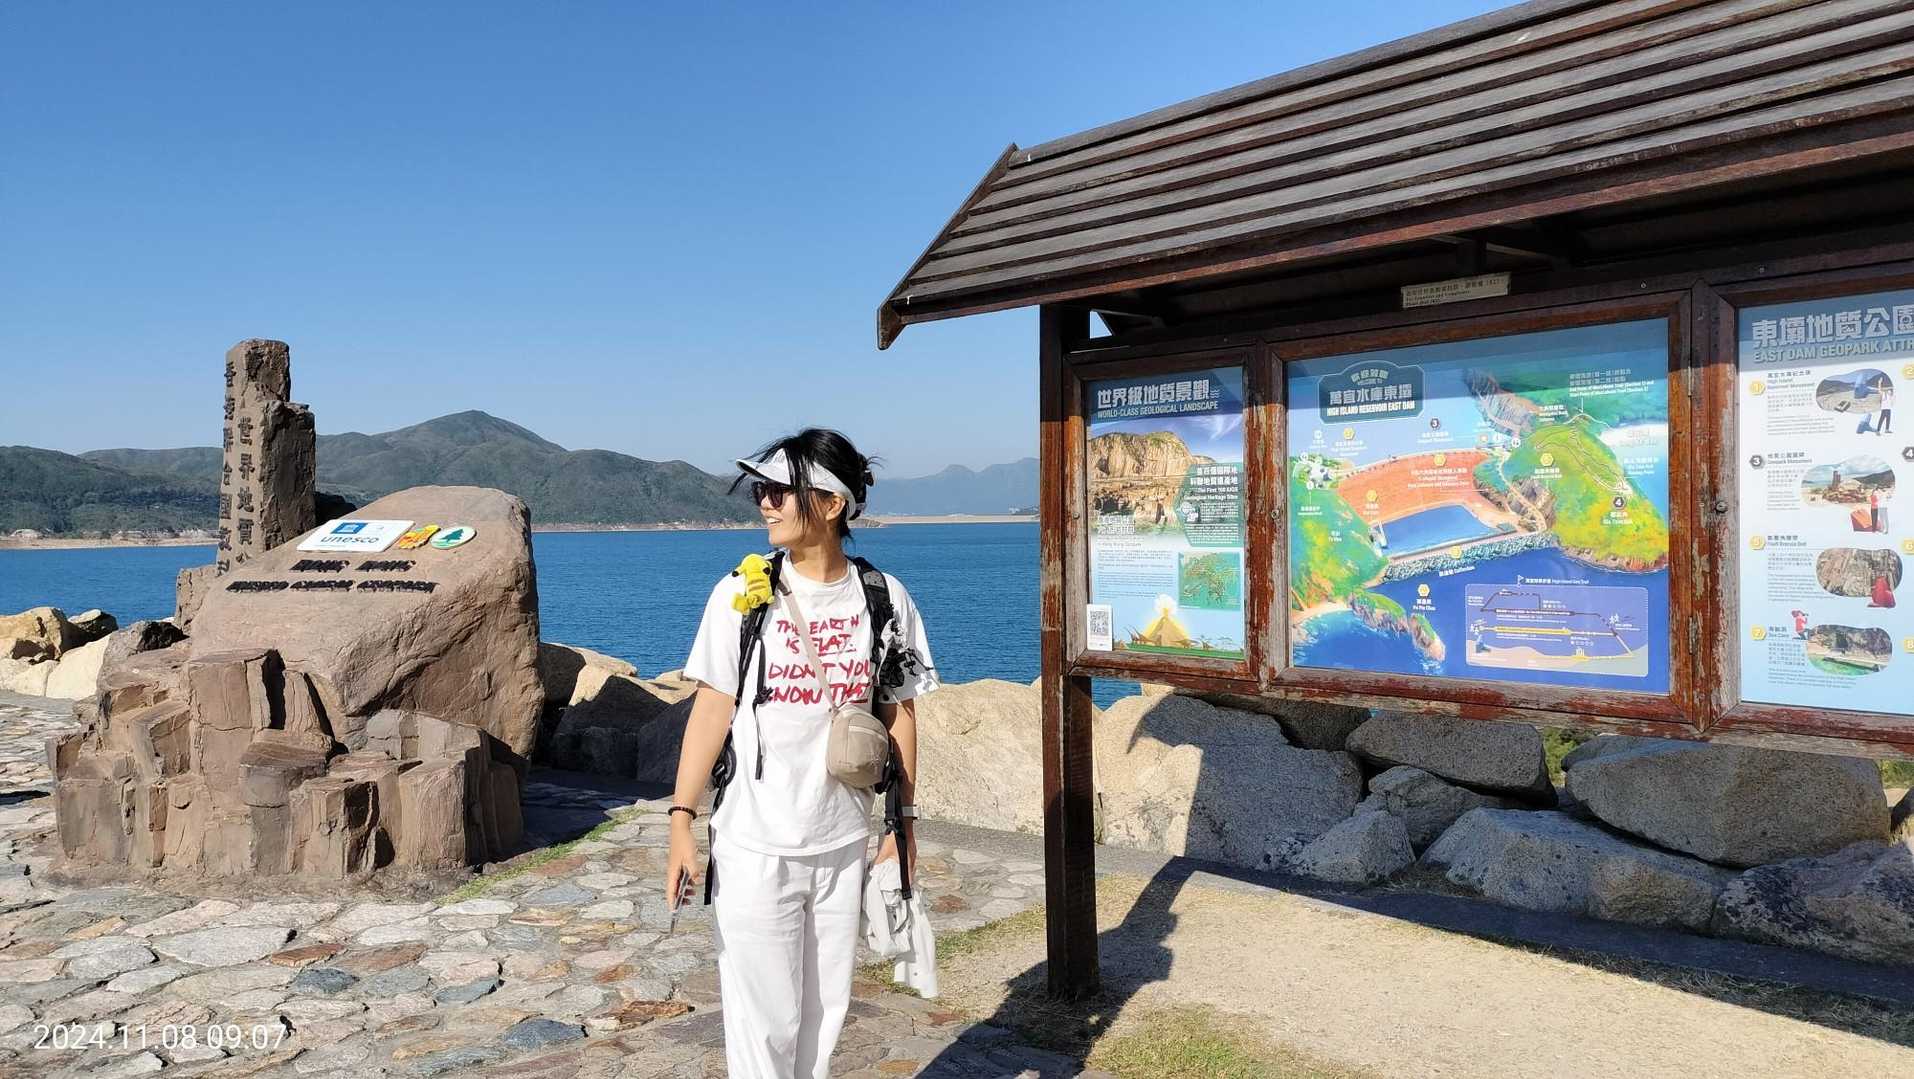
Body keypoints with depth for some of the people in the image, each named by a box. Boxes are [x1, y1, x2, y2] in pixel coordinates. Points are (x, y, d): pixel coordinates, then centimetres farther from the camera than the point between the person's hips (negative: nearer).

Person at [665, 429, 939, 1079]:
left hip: (844, 842, 2)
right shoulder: (741, 593, -6)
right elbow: (712, 709, -4)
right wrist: (681, 820, -9)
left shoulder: (884, 599, -1)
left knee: (825, 1008, 13)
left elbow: (899, 712, 6)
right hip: (754, 846, -2)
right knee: (764, 1017, 4)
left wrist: (903, 821, 7)